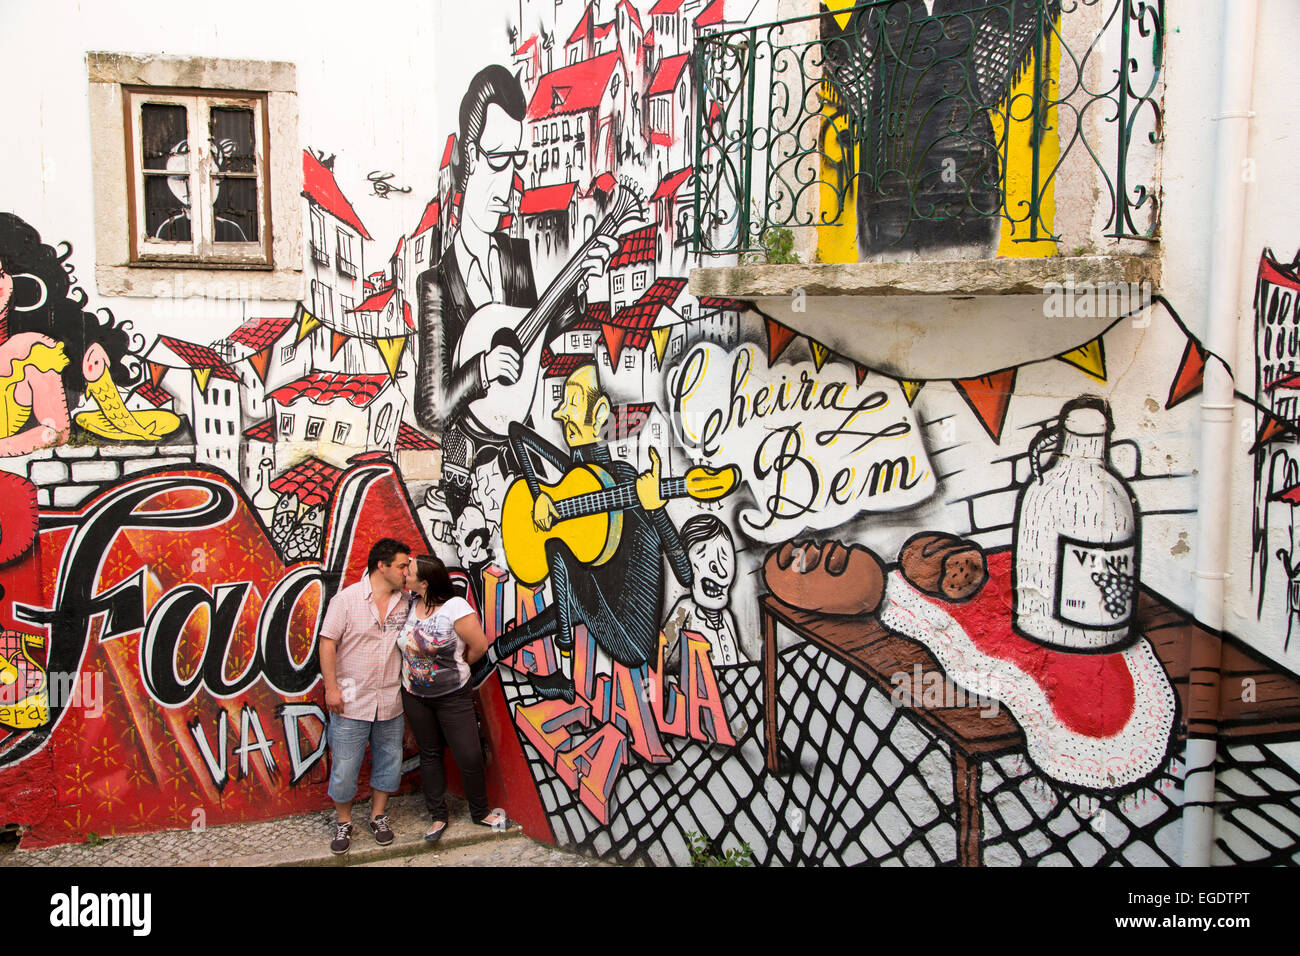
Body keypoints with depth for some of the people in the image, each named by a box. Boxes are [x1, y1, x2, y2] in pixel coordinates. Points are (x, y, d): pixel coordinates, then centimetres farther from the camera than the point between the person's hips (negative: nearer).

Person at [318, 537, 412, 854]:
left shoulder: (405, 601, 4)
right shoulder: (347, 598, -8)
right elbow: (328, 642, -8)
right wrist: (331, 688, -12)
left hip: (390, 702, 4)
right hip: (352, 702, -4)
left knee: (388, 761, 13)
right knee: (344, 766, 4)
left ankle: (378, 816, 31)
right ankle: (343, 822, 23)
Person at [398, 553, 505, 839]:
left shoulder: (454, 607, -19)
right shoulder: (409, 605, -2)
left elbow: (479, 646, -14)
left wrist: (456, 666, 2)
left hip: (453, 697, -5)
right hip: (415, 696, 5)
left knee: (470, 757, -1)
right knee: (429, 754, 14)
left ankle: (480, 812, 21)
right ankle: (438, 817, 26)